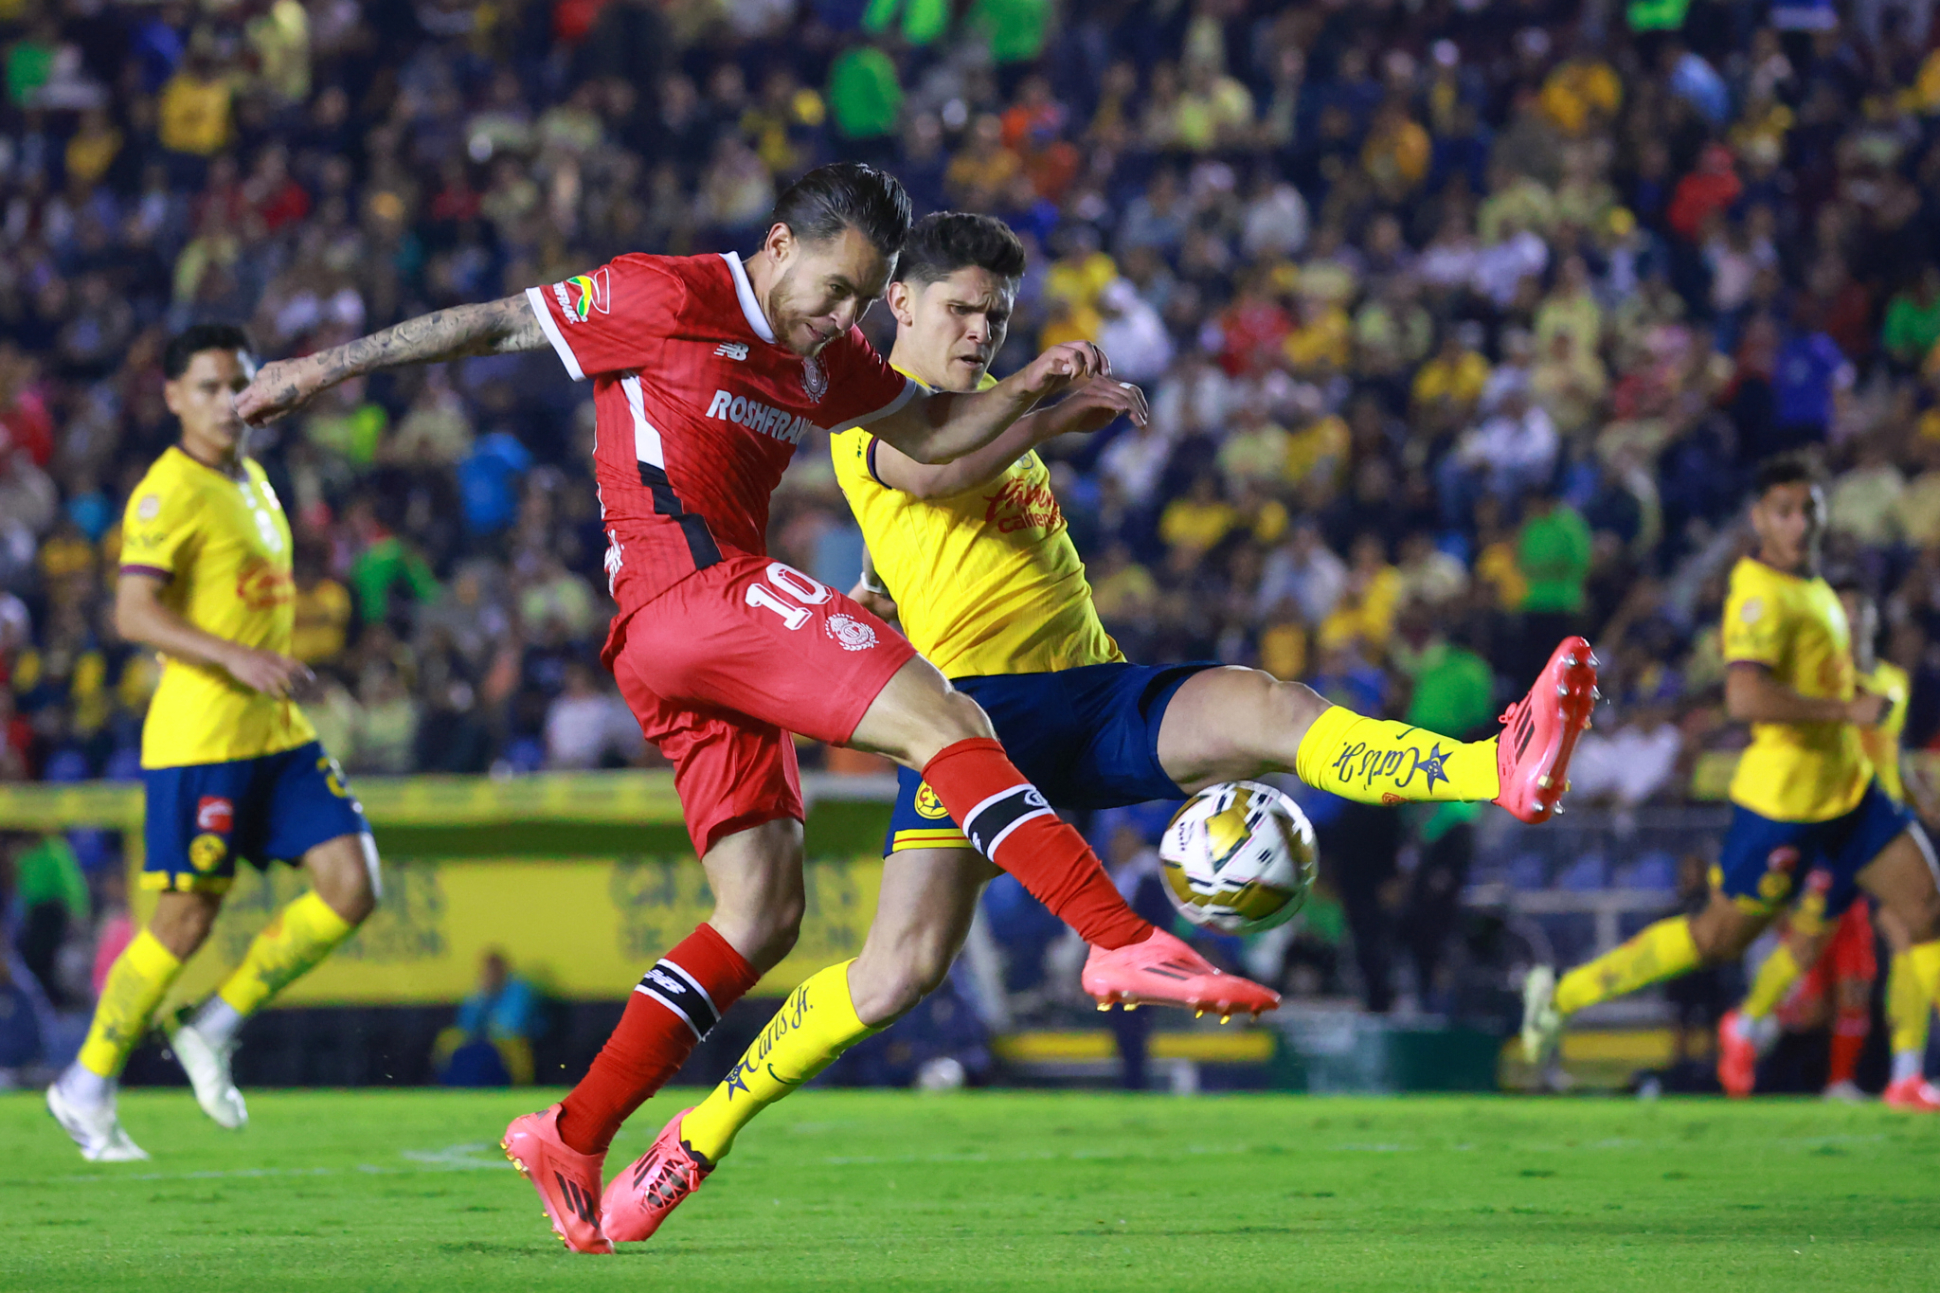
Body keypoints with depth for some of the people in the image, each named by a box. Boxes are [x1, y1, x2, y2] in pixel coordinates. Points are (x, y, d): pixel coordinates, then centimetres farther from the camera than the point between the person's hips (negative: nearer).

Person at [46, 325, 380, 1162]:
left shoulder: (252, 482, 15)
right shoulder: (170, 492, -12)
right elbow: (133, 614, -21)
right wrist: (235, 659, -29)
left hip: (278, 734, 8)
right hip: (200, 738, -8)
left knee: (352, 888, -4)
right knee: (186, 921, -3)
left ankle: (213, 1030, 10)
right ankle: (87, 1089, 13)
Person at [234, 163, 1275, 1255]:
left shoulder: (826, 357, 20)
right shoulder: (668, 299, -3)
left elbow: (932, 430, 29)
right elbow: (494, 325, 3)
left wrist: (1032, 388, 10)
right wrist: (328, 369, 8)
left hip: (729, 636, 10)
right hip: (689, 587, -10)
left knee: (764, 917, 6)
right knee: (946, 721, -20)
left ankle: (573, 1139, 7)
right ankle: (1125, 944, -32)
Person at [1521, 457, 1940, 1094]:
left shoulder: (1812, 584, 12)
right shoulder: (1760, 595, -19)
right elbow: (1745, 697, -34)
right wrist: (1847, 710, -26)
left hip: (1846, 786, 9)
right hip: (1784, 795, -9)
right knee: (1720, 936, 1)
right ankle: (1561, 994, 14)